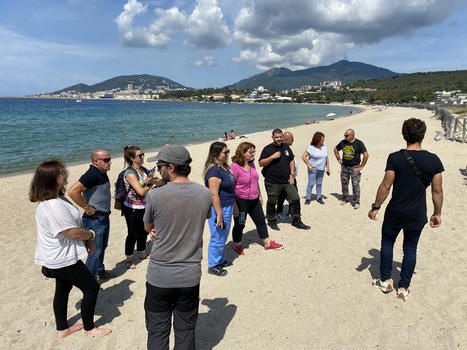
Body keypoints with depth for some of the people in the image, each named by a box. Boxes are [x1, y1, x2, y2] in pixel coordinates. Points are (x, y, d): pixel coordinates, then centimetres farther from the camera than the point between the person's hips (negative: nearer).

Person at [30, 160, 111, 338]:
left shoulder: (56, 198, 2)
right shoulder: (54, 206, -31)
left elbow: (73, 223, 10)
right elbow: (74, 233, -27)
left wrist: (87, 240, 1)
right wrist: (90, 234, -7)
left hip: (58, 256, 10)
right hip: (63, 259, -10)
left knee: (62, 289, 23)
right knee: (92, 288, 5)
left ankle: (62, 329, 41)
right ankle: (89, 327, 24)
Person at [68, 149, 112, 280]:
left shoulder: (102, 173, 7)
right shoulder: (92, 175, -23)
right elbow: (73, 191, -31)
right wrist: (87, 208, -23)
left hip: (104, 217, 9)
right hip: (94, 219, -9)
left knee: (102, 247, 22)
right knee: (95, 251, 1)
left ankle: (100, 272, 39)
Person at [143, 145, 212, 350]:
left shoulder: (155, 195, -17)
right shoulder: (205, 194, -7)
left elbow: (147, 227, 1)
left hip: (159, 276, -2)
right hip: (190, 276, 3)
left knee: (157, 332, 16)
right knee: (186, 331, 18)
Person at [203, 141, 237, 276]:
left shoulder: (224, 167, 9)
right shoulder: (214, 170, -22)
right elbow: (214, 195, -25)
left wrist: (233, 207, 25)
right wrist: (219, 215, -24)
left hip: (228, 207, 10)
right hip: (219, 208, -10)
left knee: (223, 236, 22)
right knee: (218, 238, 3)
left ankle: (220, 260, 38)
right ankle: (213, 266, 19)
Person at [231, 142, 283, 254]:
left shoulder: (251, 163, 4)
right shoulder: (235, 166, -20)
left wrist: (259, 195, 19)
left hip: (254, 200, 8)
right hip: (241, 200, -7)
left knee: (261, 221, 16)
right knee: (239, 224, 9)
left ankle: (268, 243, 30)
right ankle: (237, 245, 29)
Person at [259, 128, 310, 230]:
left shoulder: (286, 147, 12)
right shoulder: (267, 149, -4)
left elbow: (291, 161, 19)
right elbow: (261, 163, -10)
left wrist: (292, 174, 8)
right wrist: (272, 157, -20)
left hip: (287, 181, 5)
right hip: (272, 183, -4)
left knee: (295, 199, 3)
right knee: (272, 202, 8)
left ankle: (296, 221, 18)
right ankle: (271, 221, 29)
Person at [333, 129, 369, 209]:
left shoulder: (359, 143, -9)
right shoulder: (343, 142, 3)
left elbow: (366, 155, -11)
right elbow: (335, 149, 21)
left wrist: (361, 167, -12)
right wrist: (338, 159, 11)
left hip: (354, 167, -4)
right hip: (344, 166, 4)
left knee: (355, 185, -4)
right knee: (344, 184, 12)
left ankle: (356, 202, 4)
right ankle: (345, 199, 28)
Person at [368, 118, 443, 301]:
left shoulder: (395, 158, -15)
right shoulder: (434, 160, -7)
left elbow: (385, 186, -14)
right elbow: (437, 191, -2)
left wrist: (375, 207, -3)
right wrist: (437, 214, 11)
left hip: (395, 212, -2)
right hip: (417, 215, 2)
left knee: (387, 243, 18)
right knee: (410, 249, 15)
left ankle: (385, 281, 26)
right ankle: (403, 288, 24)